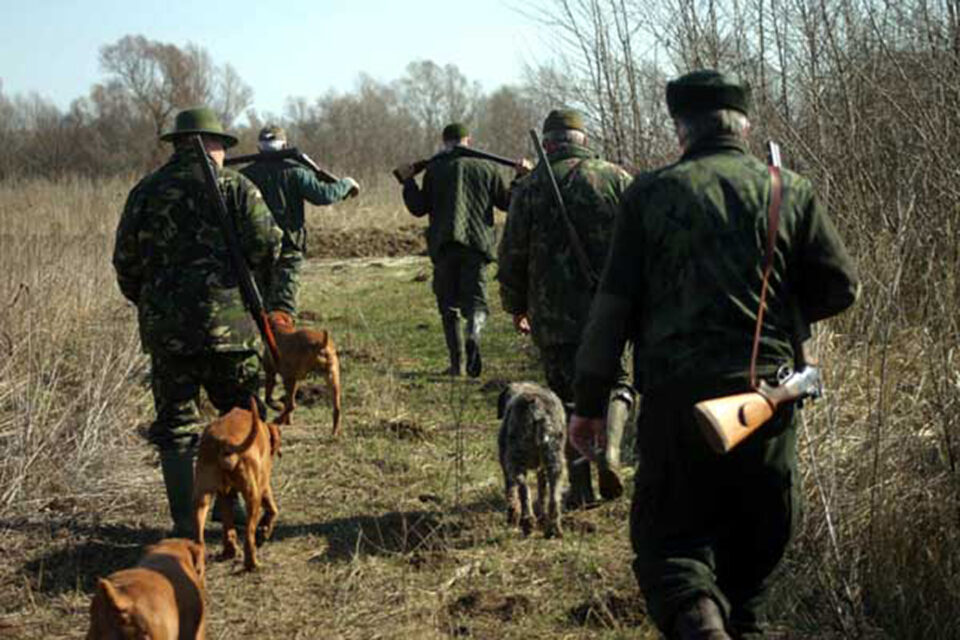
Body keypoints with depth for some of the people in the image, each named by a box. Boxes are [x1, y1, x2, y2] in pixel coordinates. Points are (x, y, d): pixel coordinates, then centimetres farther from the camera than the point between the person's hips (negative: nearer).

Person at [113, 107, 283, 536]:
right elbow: (265, 248, -10)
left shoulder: (147, 190, 6)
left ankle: (185, 525, 6)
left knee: (175, 427, 9)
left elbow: (126, 260, 3)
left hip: (164, 327, 2)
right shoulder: (236, 186, -1)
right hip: (228, 323, -2)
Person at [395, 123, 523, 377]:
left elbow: (419, 208, 4)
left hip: (444, 244, 0)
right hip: (477, 242, 0)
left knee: (448, 304, 10)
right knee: (475, 299, 2)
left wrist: (407, 181, 13)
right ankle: (473, 337, -31)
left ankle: (457, 363, 6)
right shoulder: (488, 167, 7)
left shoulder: (434, 169, 4)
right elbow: (508, 202, 11)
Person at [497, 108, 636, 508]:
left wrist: (516, 307, 14)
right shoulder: (615, 179, 1)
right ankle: (609, 452, -7)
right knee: (614, 383, 17)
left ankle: (580, 485, 7)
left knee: (568, 397, 10)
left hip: (554, 317, 0)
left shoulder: (531, 187, 0)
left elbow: (512, 254, 2)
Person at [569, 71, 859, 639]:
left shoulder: (652, 192, 0)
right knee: (756, 543, 20)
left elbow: (614, 304, -2)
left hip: (679, 396, -2)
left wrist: (589, 402, 4)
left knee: (667, 538, 4)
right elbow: (841, 287, 4)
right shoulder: (791, 192, 4)